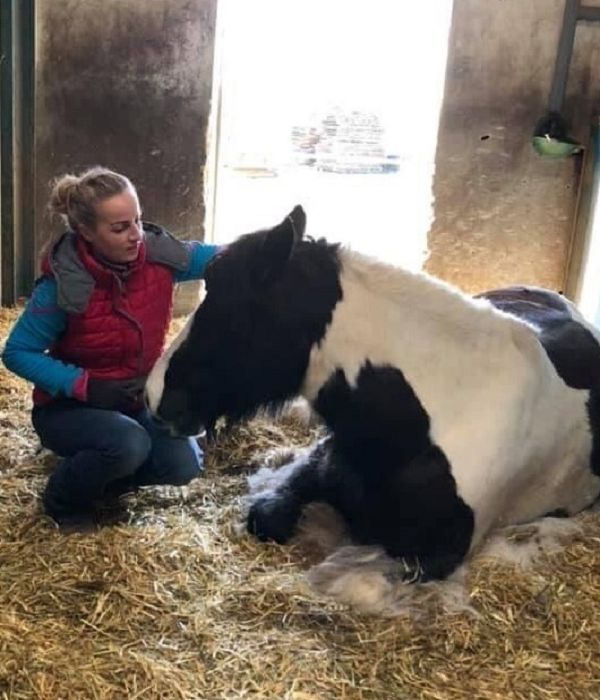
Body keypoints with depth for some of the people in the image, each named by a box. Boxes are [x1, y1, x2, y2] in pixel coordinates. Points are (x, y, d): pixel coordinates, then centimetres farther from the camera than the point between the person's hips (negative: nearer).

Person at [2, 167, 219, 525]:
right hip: (68, 405, -4)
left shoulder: (160, 253, -15)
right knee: (129, 444, -32)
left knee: (183, 465, -16)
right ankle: (63, 497, 0)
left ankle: (103, 473, 14)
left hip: (136, 398, 5)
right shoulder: (64, 285, -26)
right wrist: (84, 386, -28)